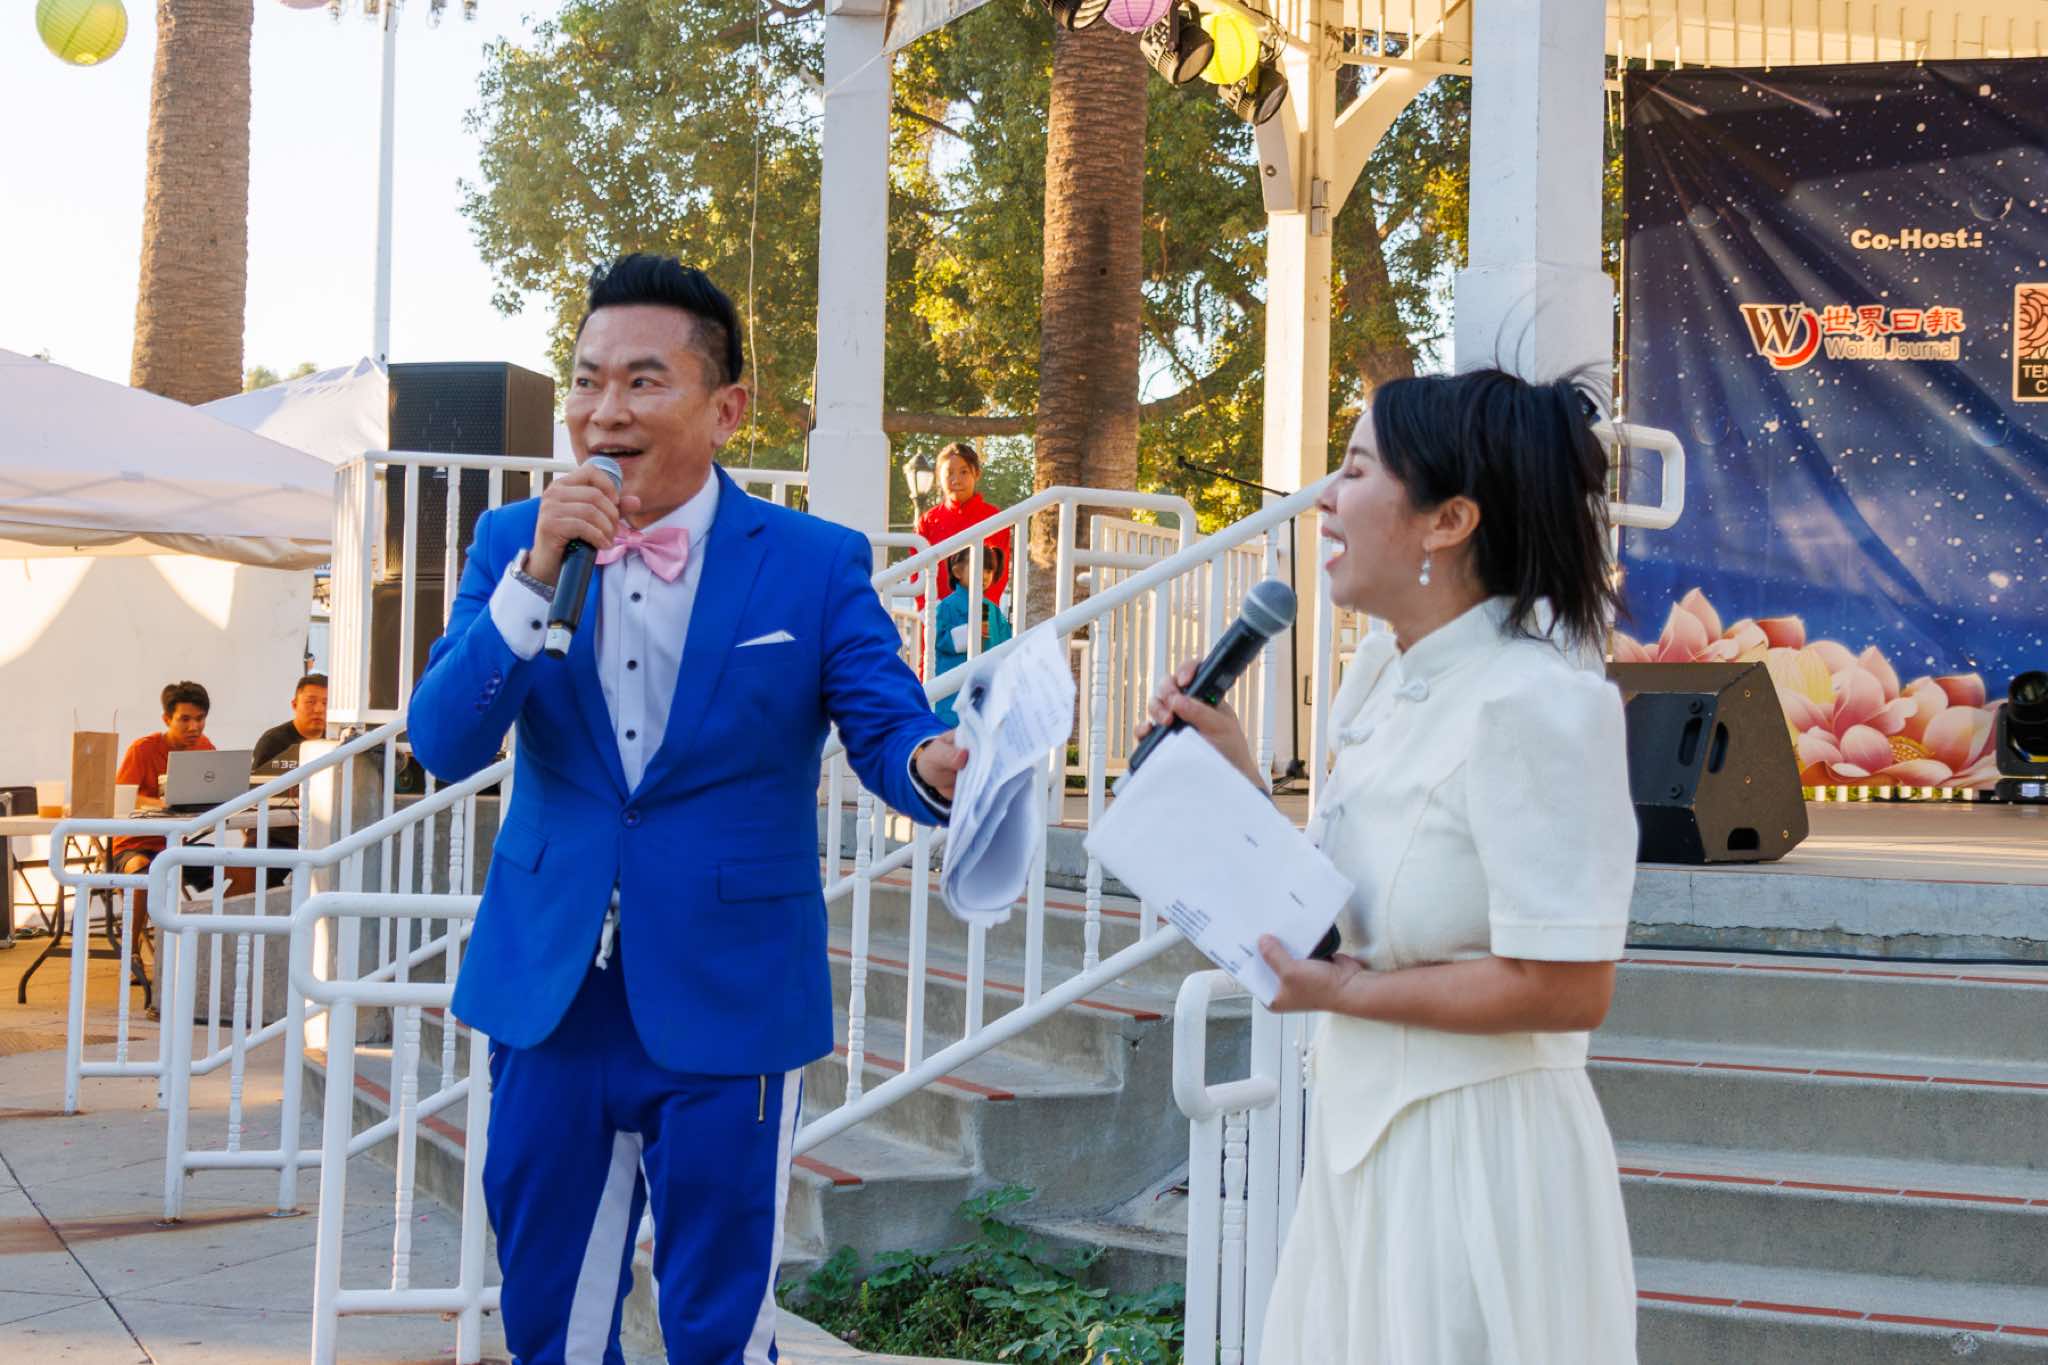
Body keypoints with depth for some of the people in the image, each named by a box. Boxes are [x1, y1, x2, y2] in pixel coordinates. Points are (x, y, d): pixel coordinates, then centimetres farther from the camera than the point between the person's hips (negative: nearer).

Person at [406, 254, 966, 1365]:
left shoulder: (815, 565, -5)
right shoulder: (514, 543, 2)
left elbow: (889, 727, -10)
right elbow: (440, 745, -7)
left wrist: (933, 764, -35)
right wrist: (540, 573, -19)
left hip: (726, 1011, -3)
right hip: (547, 1000, 3)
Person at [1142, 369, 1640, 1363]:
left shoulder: (1535, 704, -21)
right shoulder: (1385, 674, 5)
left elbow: (1565, 988, -23)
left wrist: (1337, 993, -16)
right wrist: (1236, 775, 1)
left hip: (1472, 1150, -8)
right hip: (1364, 1134, 8)